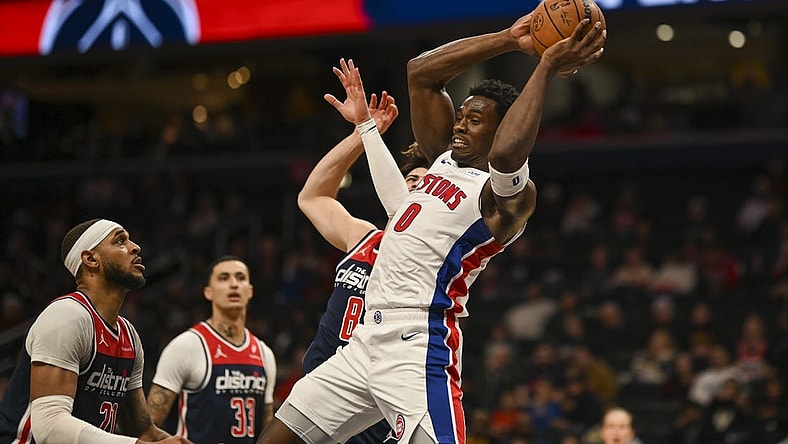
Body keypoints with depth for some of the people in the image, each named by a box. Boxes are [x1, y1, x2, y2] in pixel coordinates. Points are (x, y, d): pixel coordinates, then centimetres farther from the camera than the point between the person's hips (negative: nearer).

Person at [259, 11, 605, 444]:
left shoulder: (507, 194, -9)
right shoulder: (446, 160, 16)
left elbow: (505, 154, -34)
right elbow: (420, 72, 17)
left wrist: (547, 67, -25)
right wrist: (508, 40, 11)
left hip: (418, 344, -9)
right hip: (368, 341, 9)